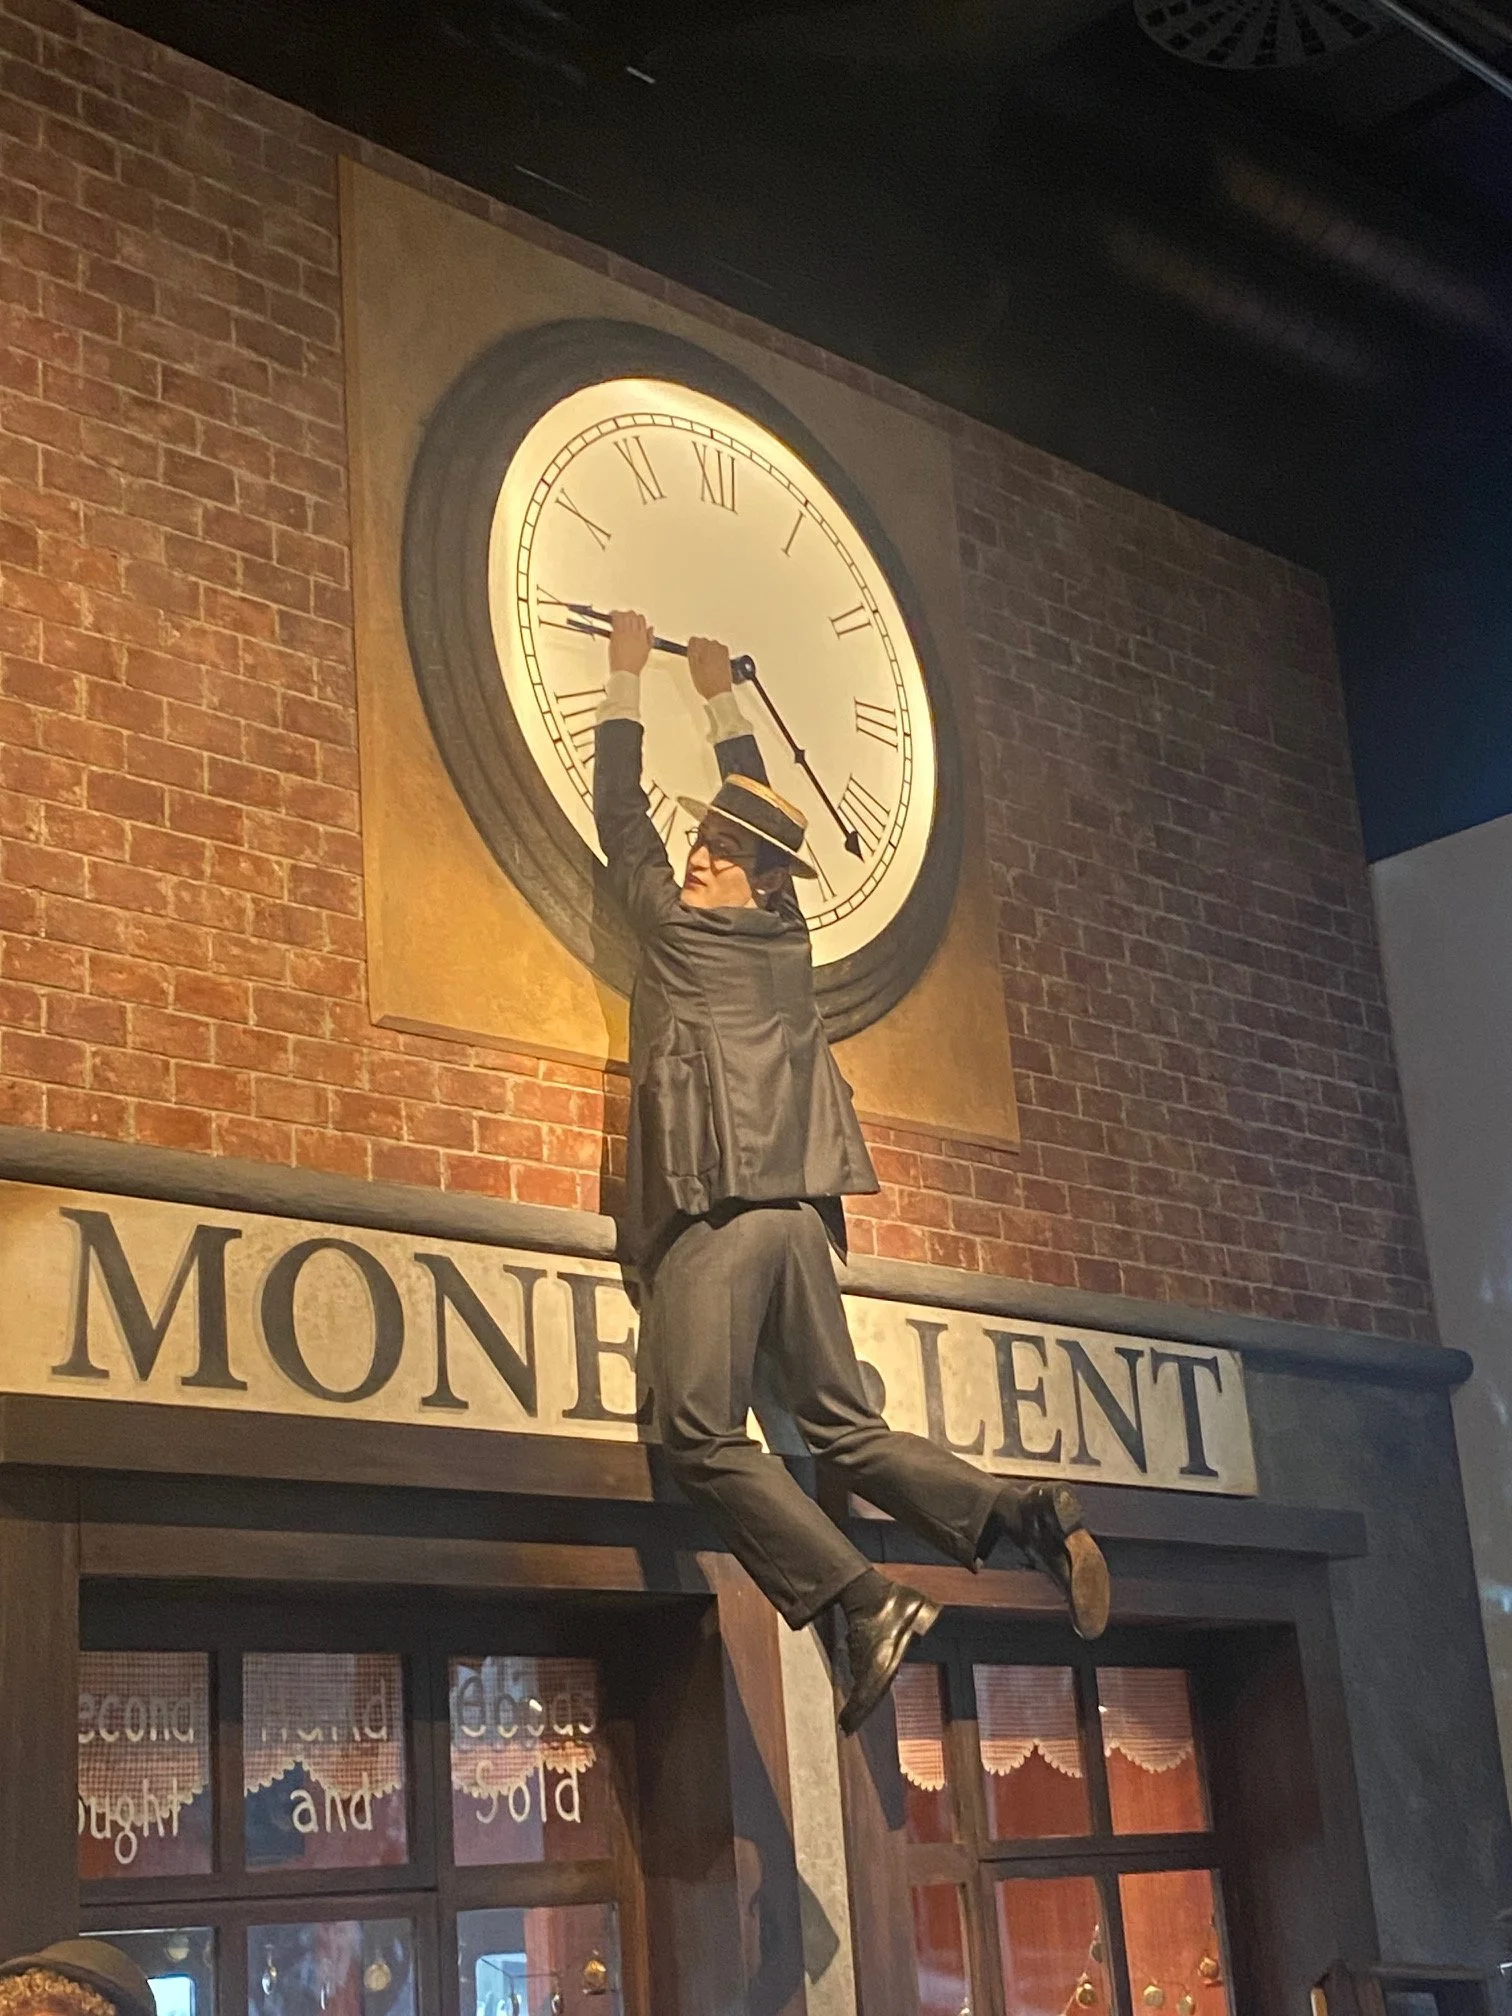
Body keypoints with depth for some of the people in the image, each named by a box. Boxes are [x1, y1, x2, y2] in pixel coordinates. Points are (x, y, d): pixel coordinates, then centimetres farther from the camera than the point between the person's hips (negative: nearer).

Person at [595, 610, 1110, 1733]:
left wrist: (628, 675, 28)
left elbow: (620, 814, 16)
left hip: (716, 1214, -7)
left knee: (702, 1433, -15)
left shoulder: (675, 925, 3)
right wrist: (721, 697, 46)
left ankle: (866, 1602, -25)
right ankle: (1029, 1514, -8)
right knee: (846, 1429, 9)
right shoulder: (786, 936, 17)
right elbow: (755, 814, 34)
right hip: (800, 1212, 7)